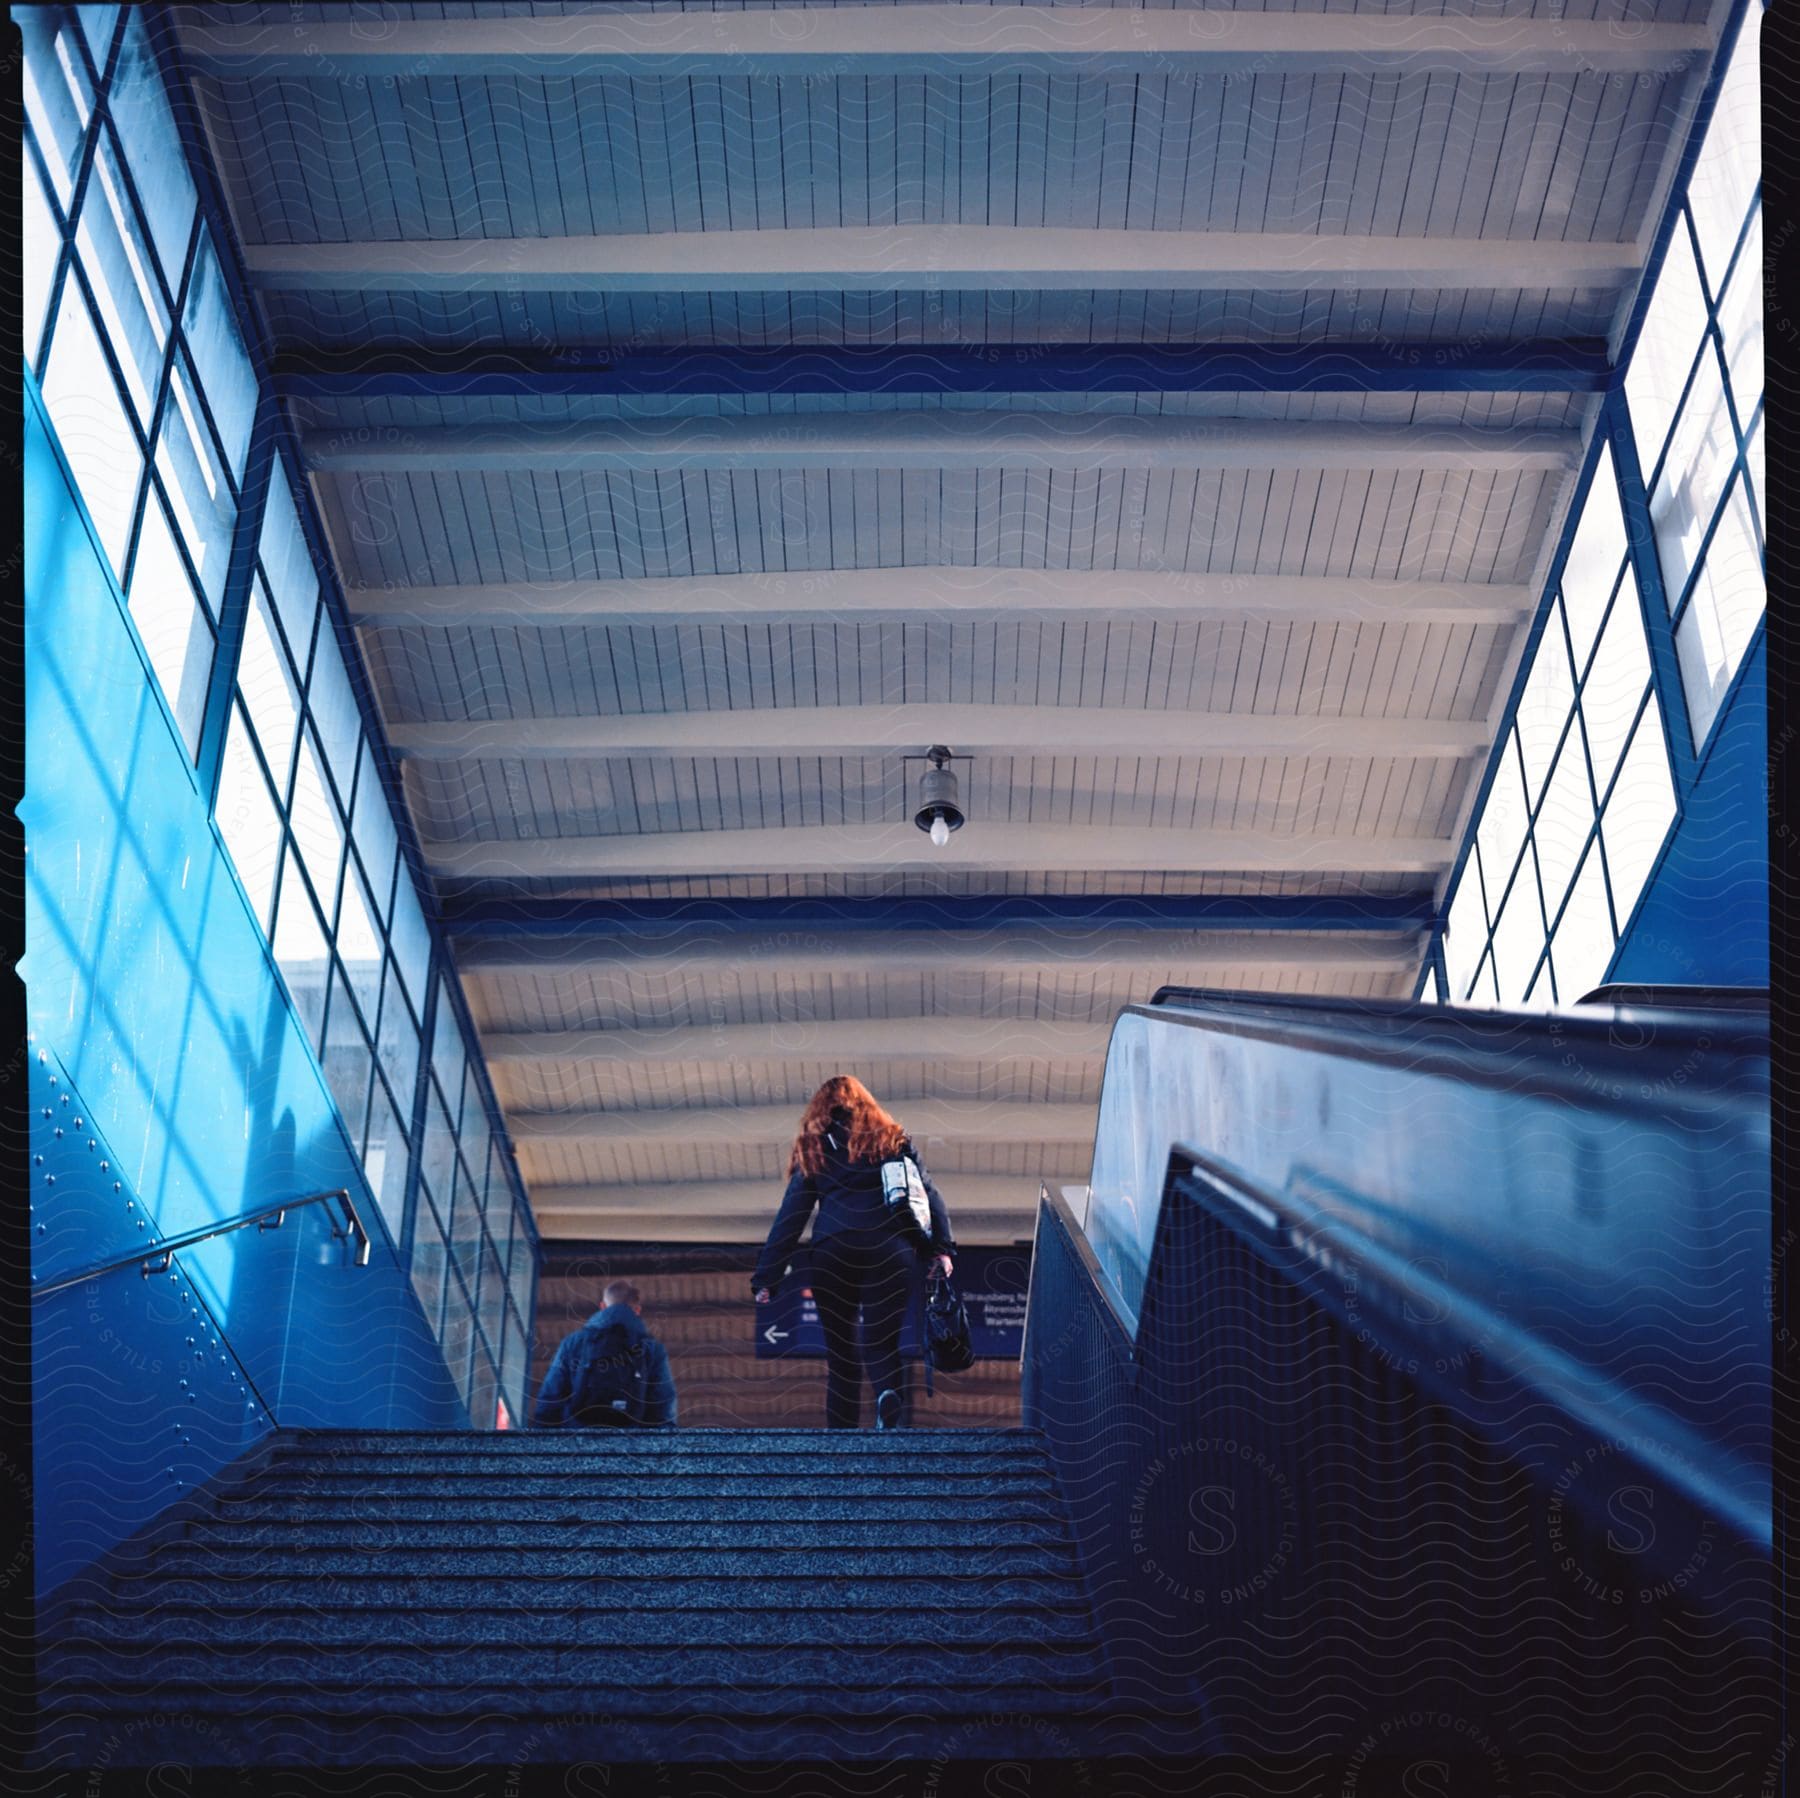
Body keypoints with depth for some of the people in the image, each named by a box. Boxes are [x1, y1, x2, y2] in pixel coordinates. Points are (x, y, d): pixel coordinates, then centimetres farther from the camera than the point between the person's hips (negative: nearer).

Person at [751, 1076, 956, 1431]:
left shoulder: (812, 1149, 15)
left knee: (840, 1349, 11)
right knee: (880, 1341, 3)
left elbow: (789, 1218, 10)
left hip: (832, 1251, 0)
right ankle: (889, 1392, -29)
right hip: (890, 1251, 0)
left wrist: (766, 1278, 11)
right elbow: (928, 1195, 8)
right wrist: (941, 1247, 9)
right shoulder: (892, 1139, 16)